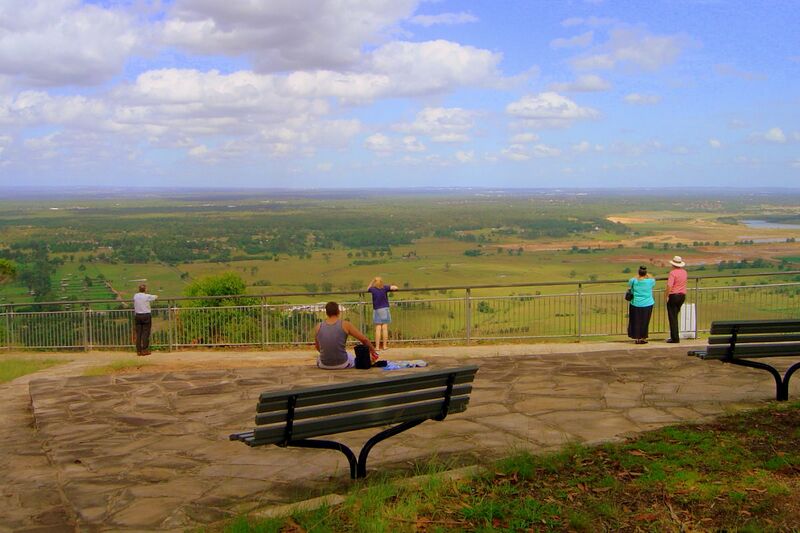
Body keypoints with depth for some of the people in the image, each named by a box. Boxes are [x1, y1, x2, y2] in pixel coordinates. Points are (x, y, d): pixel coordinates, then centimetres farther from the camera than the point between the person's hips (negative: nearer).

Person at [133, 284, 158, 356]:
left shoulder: (135, 296, 4)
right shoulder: (147, 296, -9)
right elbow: (155, 297, 10)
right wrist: (155, 296, 33)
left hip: (137, 315, 4)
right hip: (146, 316, -4)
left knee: (138, 333, 6)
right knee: (145, 333, -1)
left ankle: (138, 350, 6)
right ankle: (144, 350, -2)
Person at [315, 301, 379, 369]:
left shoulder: (318, 327, -3)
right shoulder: (345, 325, -9)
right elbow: (364, 339, -4)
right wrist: (373, 351, 13)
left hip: (324, 365, 2)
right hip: (342, 364, -2)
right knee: (355, 359, 33)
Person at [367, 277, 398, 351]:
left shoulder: (372, 289, -1)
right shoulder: (385, 288, -4)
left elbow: (367, 289, 22)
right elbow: (395, 287, -13)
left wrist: (372, 281, 22)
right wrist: (393, 287, 9)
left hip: (376, 310, 1)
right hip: (384, 309, 0)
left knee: (378, 329, 0)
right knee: (385, 328, 2)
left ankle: (377, 346, -2)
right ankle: (385, 346, 4)